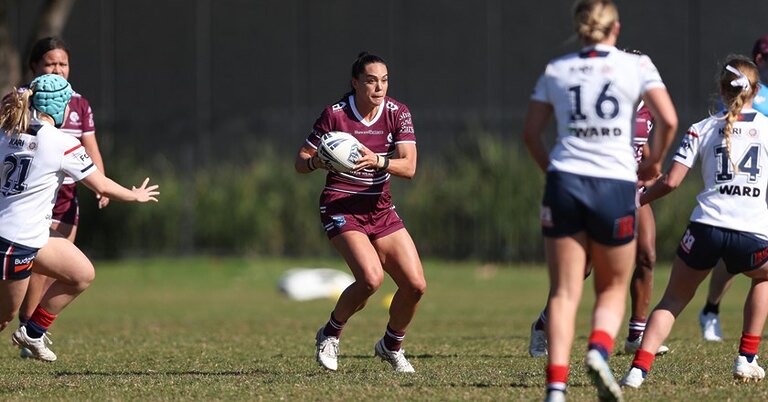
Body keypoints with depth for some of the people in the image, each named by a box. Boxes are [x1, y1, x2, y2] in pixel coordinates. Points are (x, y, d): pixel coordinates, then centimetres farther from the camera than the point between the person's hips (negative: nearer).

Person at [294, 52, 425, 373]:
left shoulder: (398, 113, -2)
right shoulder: (335, 114, -10)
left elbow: (409, 167, -13)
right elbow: (300, 163, -4)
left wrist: (377, 161, -31)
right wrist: (317, 162, -27)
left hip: (380, 209, 5)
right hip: (340, 209, -5)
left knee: (415, 285, -5)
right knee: (371, 278, -26)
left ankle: (391, 346, 23)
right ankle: (329, 335, 0)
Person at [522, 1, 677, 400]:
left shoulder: (556, 70, 11)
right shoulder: (636, 65, 4)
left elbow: (531, 132, 14)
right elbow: (668, 120, -6)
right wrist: (654, 161, 11)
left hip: (564, 183, 2)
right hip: (616, 185, -2)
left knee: (564, 292, 1)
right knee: (613, 289, 13)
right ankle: (599, 350, -16)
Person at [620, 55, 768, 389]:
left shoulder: (702, 129, 10)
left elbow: (671, 181, 4)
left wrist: (639, 200, 20)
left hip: (706, 227, 0)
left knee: (673, 300, 14)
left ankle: (638, 369, -7)